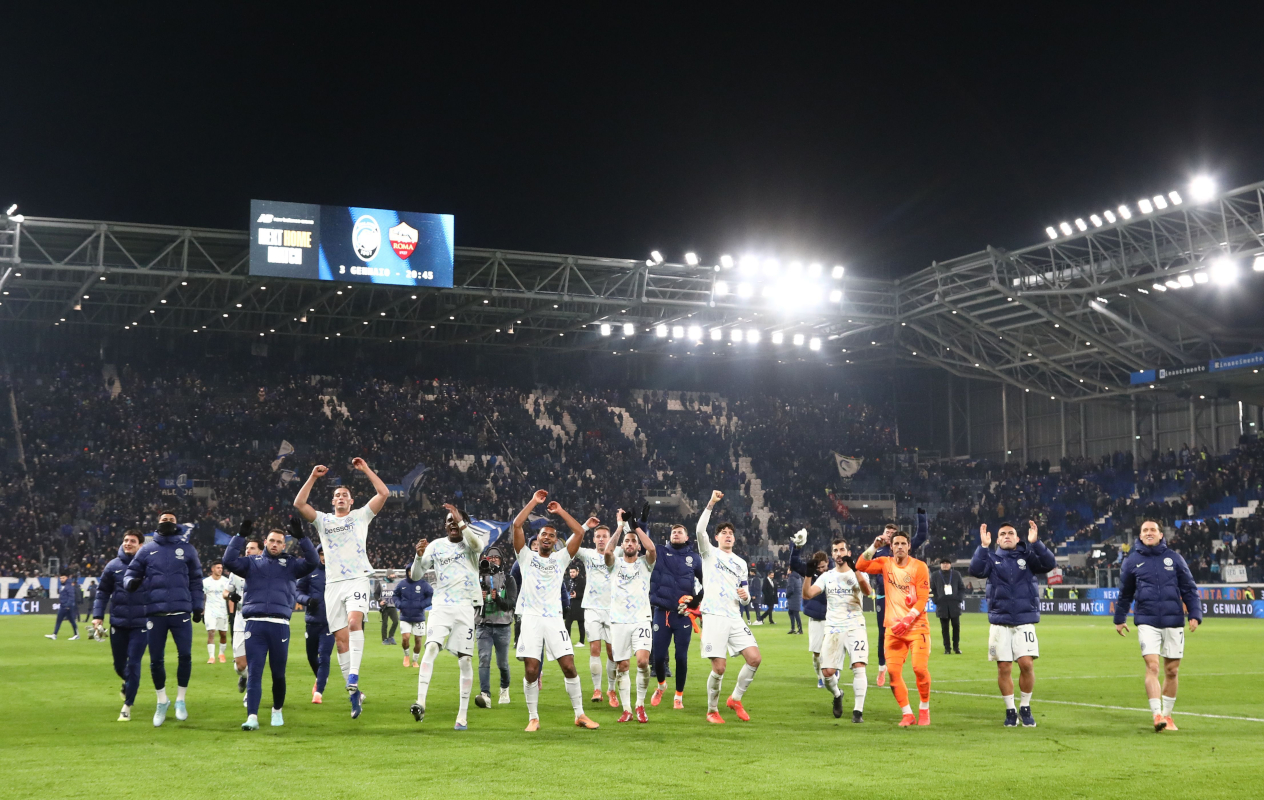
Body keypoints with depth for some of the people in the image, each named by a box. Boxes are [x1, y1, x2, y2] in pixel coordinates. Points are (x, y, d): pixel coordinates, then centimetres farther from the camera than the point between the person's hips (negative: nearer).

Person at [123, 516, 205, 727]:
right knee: (155, 659, 6)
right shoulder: (147, 549, 9)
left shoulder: (187, 549, 9)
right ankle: (162, 702, 25)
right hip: (155, 613, 1)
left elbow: (195, 580, 13)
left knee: (185, 655, -5)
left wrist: (198, 606, 8)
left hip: (181, 612, 0)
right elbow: (131, 573, 9)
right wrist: (131, 582, -15)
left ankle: (180, 700, 14)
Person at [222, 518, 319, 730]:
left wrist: (301, 537, -8)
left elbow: (313, 561, -1)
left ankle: (277, 710, 29)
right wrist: (241, 536, -4)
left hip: (280, 625, 0)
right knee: (254, 672, -5)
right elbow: (229, 560, 1)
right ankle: (252, 717, -10)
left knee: (278, 673, 9)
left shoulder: (291, 564, 14)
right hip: (254, 624, 0)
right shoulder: (252, 562, 15)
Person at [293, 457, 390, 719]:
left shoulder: (360, 516, 11)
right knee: (341, 638, -1)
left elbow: (384, 493, 1)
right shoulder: (323, 520, 17)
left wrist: (366, 469, 1)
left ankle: (353, 675, -32)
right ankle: (354, 693, 4)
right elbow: (299, 504, 4)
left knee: (354, 621, -29)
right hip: (333, 583, 3)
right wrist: (313, 477, 0)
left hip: (357, 579, -3)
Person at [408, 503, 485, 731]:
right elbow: (415, 576, 6)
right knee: (431, 647, -21)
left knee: (465, 660, -1)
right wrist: (419, 556, -12)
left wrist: (461, 522, -30)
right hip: (441, 607, 1)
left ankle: (462, 716, 6)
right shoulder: (437, 545, 9)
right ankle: (420, 702, -30)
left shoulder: (470, 542, 3)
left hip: (466, 608, -1)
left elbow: (478, 544, -24)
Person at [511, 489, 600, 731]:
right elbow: (516, 525, -1)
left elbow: (579, 532, 4)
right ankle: (533, 718, 7)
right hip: (531, 618, -1)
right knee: (531, 670, -4)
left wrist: (560, 511, 8)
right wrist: (533, 502, 2)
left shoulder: (560, 558, 14)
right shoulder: (527, 556, 11)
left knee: (569, 666, -4)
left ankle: (580, 715, 6)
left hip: (554, 619, 1)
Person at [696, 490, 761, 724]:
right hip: (714, 616, -5)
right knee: (719, 667, -10)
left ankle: (736, 699, 12)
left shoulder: (741, 563, 20)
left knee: (754, 658, -8)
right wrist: (711, 504, -21)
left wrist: (745, 596, -2)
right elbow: (700, 530, -13)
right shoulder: (710, 553, 7)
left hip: (734, 617, 5)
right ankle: (712, 711, 10)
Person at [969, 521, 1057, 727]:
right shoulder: (992, 559, 7)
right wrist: (983, 546, -22)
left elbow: (1049, 563, -11)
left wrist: (1035, 543, -23)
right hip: (1000, 623, 1)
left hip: (1025, 622, -1)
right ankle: (1010, 710, 15)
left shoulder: (1028, 557, 7)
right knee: (1004, 667, 0)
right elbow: (975, 570, -12)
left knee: (1027, 664, -11)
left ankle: (1025, 708, 8)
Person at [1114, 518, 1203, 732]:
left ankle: (1167, 714, 21)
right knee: (1152, 666, -15)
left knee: (1172, 670, 7)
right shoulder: (1132, 561, 5)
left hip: (1174, 622, 1)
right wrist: (1119, 619, 21)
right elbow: (1125, 593, 16)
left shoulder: (1174, 558, 5)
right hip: (1147, 622, -1)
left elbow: (1189, 588, 7)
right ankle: (1157, 715, -15)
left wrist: (1195, 614, -2)